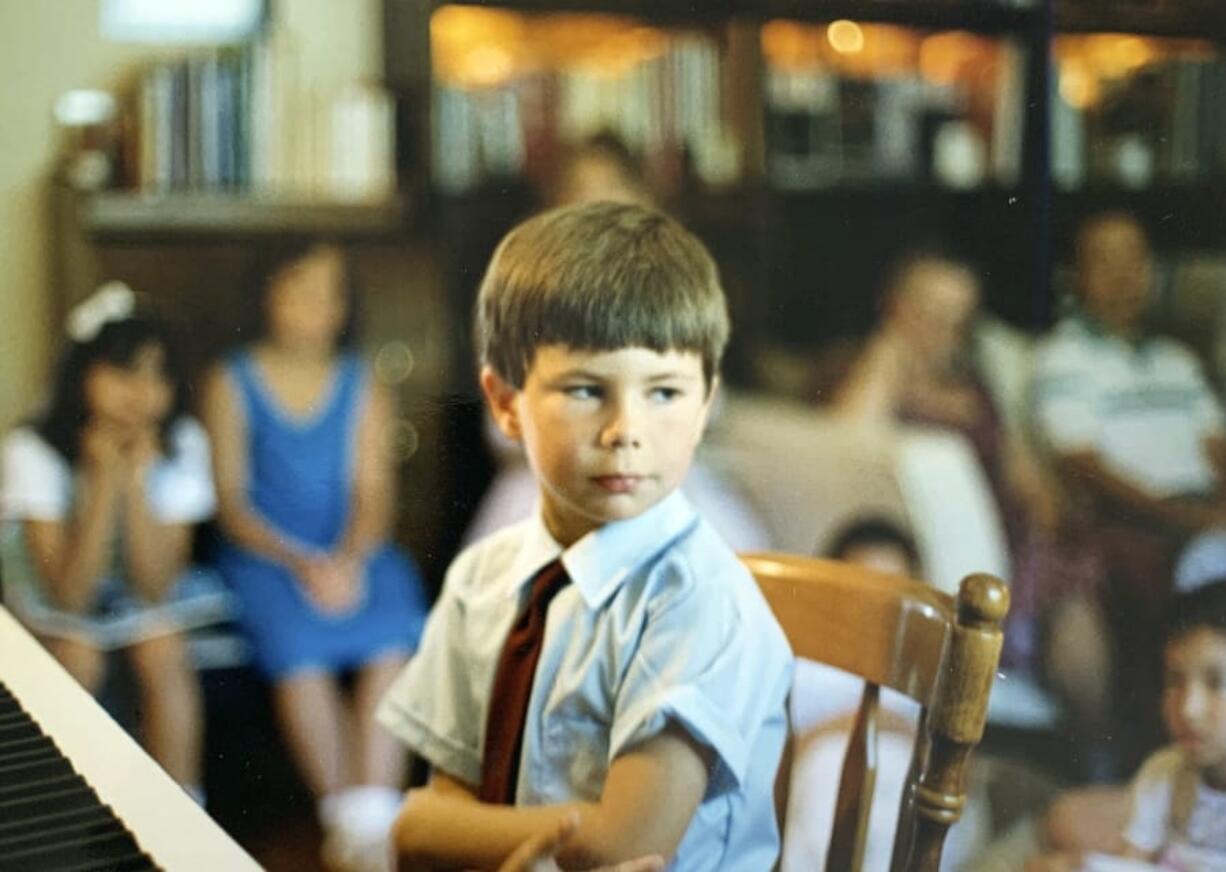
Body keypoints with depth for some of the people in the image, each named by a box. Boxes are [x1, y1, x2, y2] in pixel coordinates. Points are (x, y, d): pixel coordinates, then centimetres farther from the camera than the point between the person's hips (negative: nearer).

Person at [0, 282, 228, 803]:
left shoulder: (183, 443, -18)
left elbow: (155, 588, -23)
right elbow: (70, 595, -29)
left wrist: (137, 480, -33)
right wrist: (105, 480, -36)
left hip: (144, 586, 2)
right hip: (51, 587, -1)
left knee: (163, 650, -26)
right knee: (77, 657, -29)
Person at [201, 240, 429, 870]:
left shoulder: (362, 386, 10)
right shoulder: (232, 385, 5)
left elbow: (373, 488, 3)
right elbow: (231, 499, 0)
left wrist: (350, 561, -17)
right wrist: (300, 564, -14)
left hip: (354, 551, 2)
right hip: (265, 552, -1)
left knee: (392, 640, -28)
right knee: (299, 648, -30)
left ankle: (371, 820, -26)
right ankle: (348, 821, -19)